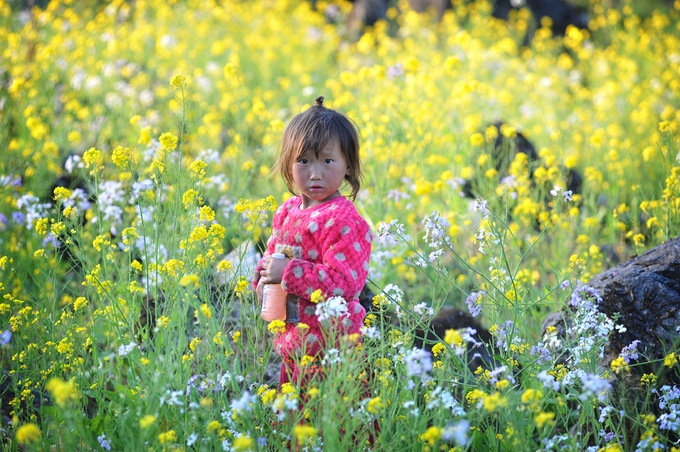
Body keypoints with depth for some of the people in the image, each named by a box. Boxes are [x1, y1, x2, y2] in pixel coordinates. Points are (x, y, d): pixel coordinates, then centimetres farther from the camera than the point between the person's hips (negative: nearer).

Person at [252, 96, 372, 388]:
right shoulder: (287, 212, 8)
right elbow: (272, 255, 22)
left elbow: (344, 282, -24)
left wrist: (288, 273, -24)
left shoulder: (343, 220, -17)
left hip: (330, 347, -8)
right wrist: (263, 278, 0)